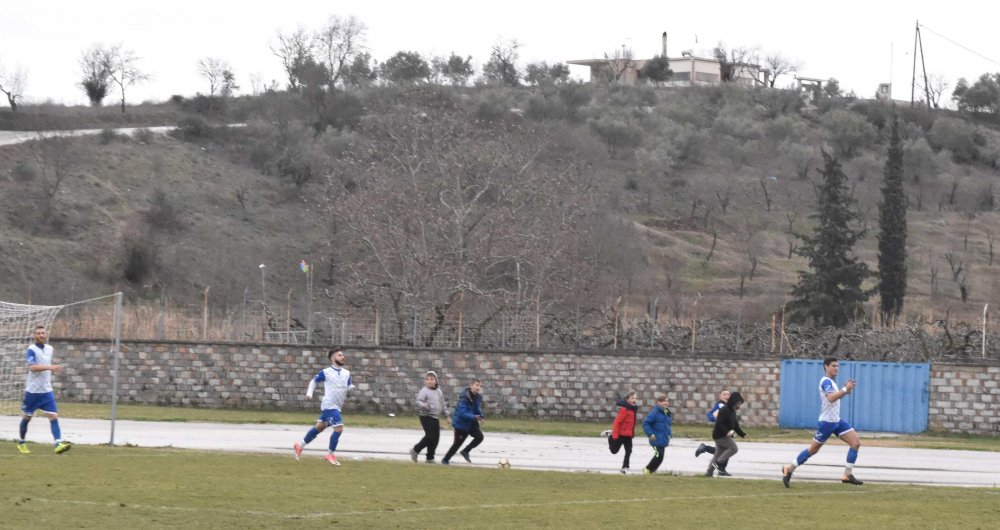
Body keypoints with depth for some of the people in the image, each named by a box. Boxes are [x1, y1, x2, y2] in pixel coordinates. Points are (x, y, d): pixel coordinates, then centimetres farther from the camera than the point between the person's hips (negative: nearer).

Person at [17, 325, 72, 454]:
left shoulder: (49, 349, 9)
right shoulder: (32, 349, -11)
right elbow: (32, 367, -26)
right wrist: (50, 367, -34)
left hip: (47, 390, 4)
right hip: (33, 391, -4)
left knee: (53, 416, -11)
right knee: (27, 417, 9)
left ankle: (58, 444, -21)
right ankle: (21, 443, 27)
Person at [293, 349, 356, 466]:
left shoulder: (346, 373, 8)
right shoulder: (326, 372, -6)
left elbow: (349, 386, 11)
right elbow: (314, 381, 7)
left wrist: (352, 387, -12)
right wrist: (309, 393, -4)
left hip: (337, 407, 7)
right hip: (329, 405, -7)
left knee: (320, 427, 17)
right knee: (339, 428, -15)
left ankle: (300, 446, 32)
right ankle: (331, 455, -2)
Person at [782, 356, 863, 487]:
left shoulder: (831, 382, 15)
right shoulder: (826, 381, -16)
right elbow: (831, 398, -32)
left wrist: (845, 391, 9)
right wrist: (845, 389, -30)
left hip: (837, 421, 9)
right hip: (827, 422, -9)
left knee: (856, 443, -3)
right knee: (813, 449, 0)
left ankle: (847, 475, -1)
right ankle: (789, 469, 14)